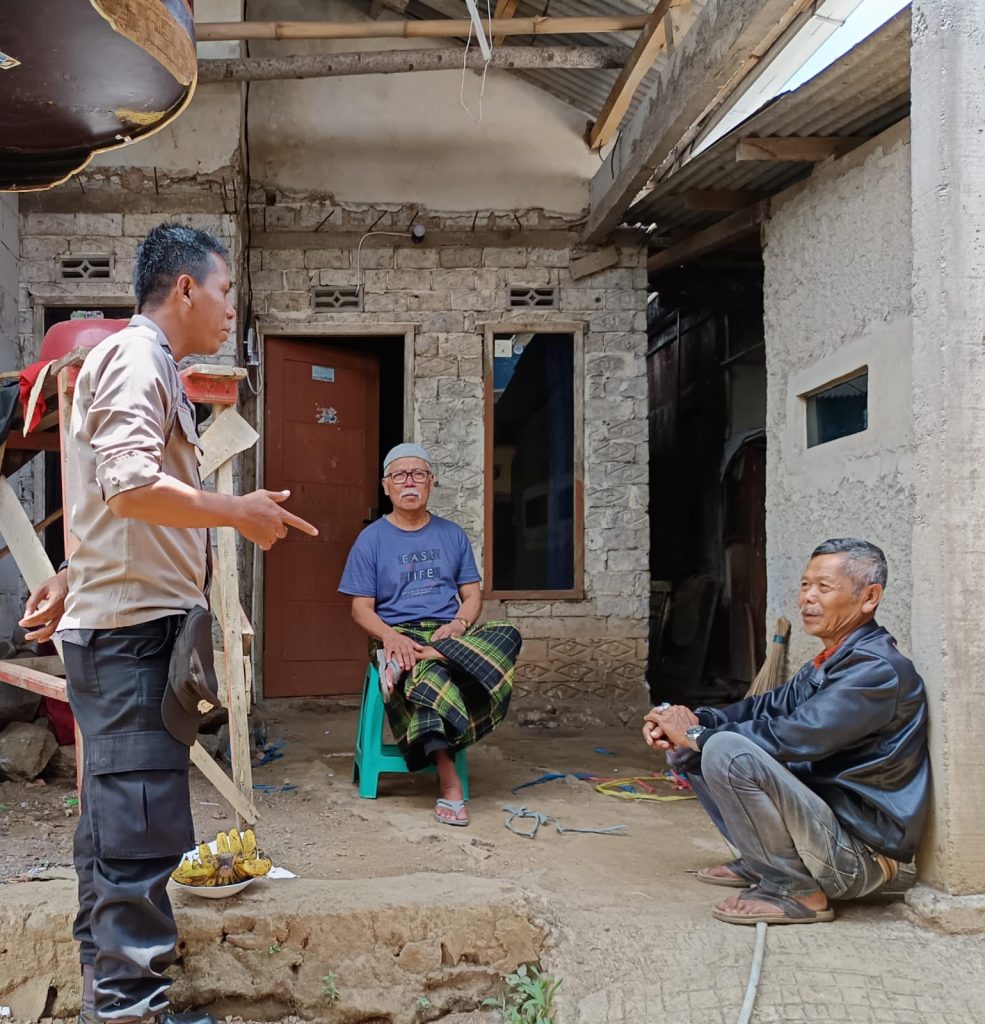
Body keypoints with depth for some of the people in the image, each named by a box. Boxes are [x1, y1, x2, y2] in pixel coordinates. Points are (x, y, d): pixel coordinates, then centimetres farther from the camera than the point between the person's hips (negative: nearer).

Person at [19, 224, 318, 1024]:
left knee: (119, 815, 16)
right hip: (133, 628, -10)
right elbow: (132, 486, -24)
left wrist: (74, 579, 25)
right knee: (142, 823, -9)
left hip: (127, 625, 10)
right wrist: (241, 512, -15)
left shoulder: (144, 366, 21)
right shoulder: (136, 358, -11)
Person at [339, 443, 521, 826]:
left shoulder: (452, 534, 16)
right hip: (399, 634, -3)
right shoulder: (372, 539, 8)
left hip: (449, 632, 3)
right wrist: (390, 636, -20)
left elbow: (472, 595, 12)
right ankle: (449, 783, -38)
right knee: (434, 677, -38)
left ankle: (430, 656, -37)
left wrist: (458, 625, -11)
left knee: (507, 636, -29)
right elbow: (361, 607, 2)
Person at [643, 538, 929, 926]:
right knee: (686, 747, 9)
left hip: (860, 857, -10)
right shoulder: (830, 663, 13)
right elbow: (768, 706, 10)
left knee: (726, 751, -30)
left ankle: (797, 889, -15)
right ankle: (763, 862, 10)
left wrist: (697, 735, -17)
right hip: (824, 816, 10)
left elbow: (793, 737, -27)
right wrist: (690, 720, -7)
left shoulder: (877, 670, -19)